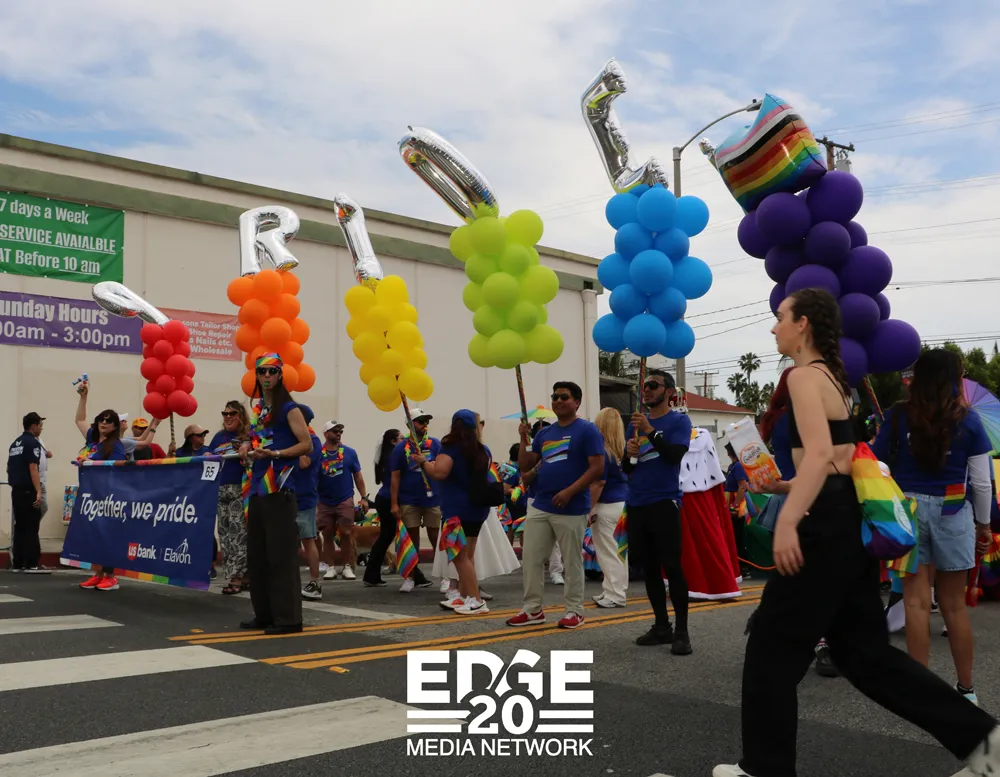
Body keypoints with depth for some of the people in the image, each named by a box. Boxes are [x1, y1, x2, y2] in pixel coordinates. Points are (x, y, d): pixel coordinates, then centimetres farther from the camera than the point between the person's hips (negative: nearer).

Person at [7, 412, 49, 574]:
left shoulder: (15, 444, 15)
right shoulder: (32, 443, -11)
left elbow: (10, 468, 20)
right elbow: (33, 468, -19)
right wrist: (38, 492, -22)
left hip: (16, 490, 8)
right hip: (28, 491, -8)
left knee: (19, 527, 10)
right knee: (31, 528, -7)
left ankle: (18, 563, 11)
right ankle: (32, 564, -8)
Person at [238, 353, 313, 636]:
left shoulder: (288, 408, -5)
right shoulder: (257, 408, 16)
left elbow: (307, 444, -11)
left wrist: (275, 454, -21)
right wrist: (248, 448, 6)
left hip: (280, 489, -8)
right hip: (258, 487, 8)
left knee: (281, 554, -8)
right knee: (256, 553, 10)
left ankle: (288, 618, -3)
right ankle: (264, 614, 19)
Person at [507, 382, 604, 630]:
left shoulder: (587, 430, -6)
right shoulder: (544, 433, 13)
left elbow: (597, 467, -13)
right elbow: (525, 467, 13)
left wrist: (569, 491, -19)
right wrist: (524, 439, -1)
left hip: (572, 509, -6)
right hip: (539, 507, 6)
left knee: (572, 562, 4)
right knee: (531, 558, 6)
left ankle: (574, 610, 15)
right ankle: (532, 609, 15)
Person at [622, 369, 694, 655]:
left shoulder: (679, 421, -1)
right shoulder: (635, 423, 14)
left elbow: (675, 455, -16)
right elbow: (625, 469, 14)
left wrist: (650, 431, -21)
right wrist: (629, 454, -7)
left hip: (664, 502, -6)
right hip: (636, 504, 6)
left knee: (671, 566, -6)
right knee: (648, 568, 9)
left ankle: (682, 631, -1)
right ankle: (661, 626, 17)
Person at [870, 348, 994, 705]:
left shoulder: (898, 416, -2)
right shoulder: (967, 420, -4)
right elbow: (981, 481, -1)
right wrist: (984, 523, 12)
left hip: (907, 509, 0)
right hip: (951, 512, 0)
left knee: (916, 600, 3)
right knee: (954, 605, 10)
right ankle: (966, 689, 21)